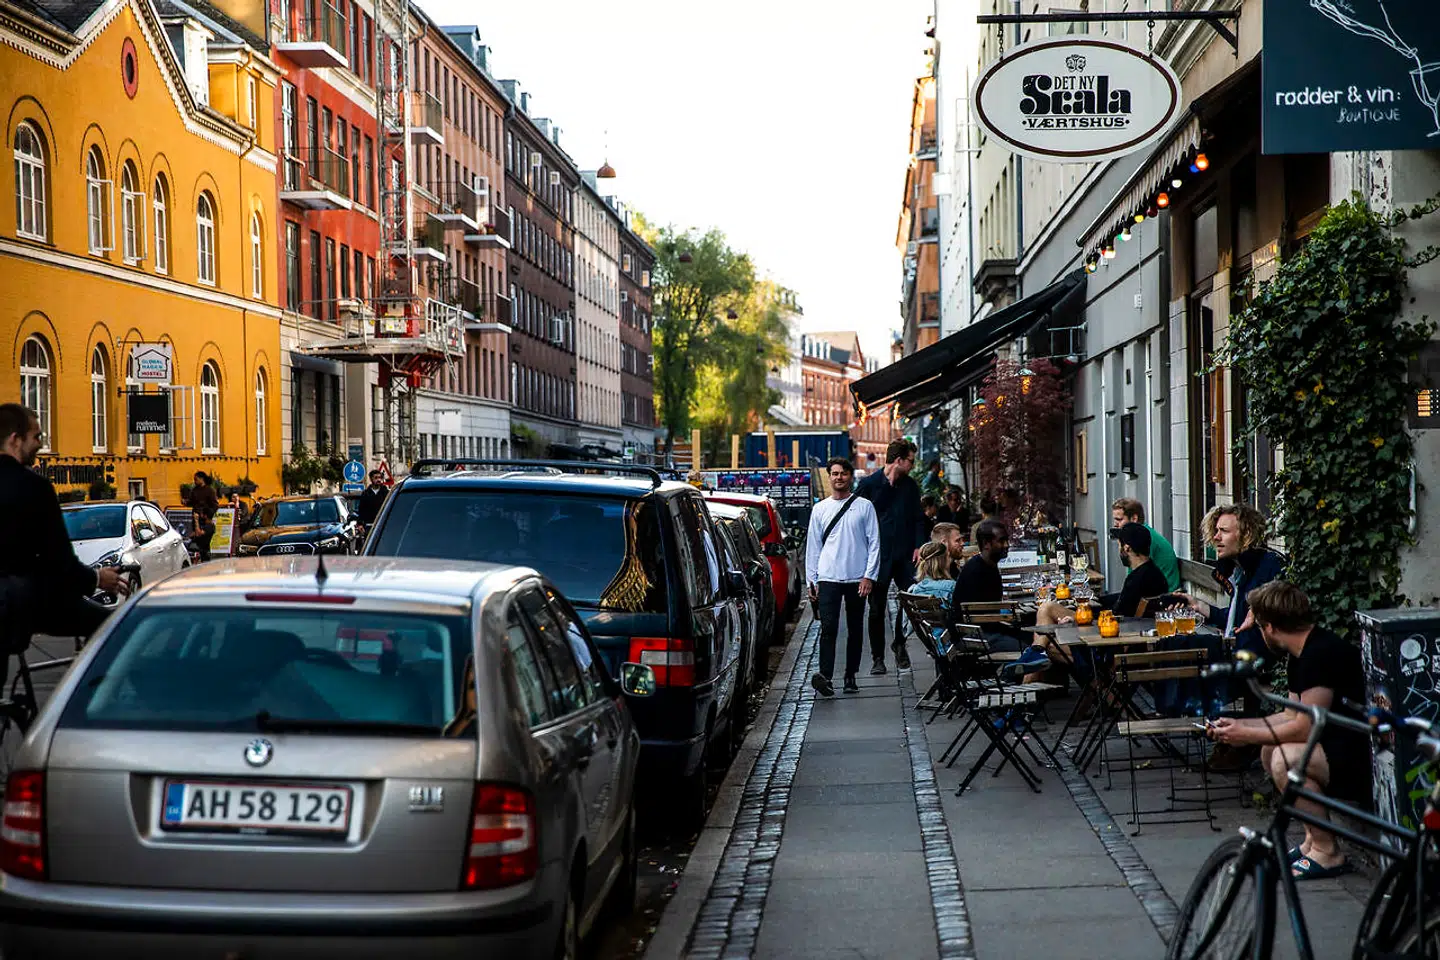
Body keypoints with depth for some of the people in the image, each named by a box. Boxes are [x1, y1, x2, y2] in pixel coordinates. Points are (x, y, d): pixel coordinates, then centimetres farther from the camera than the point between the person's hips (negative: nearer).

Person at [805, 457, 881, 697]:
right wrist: (812, 580, 7)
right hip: (828, 578, 0)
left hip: (856, 578, 0)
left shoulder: (864, 506, 4)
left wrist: (869, 576, -6)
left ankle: (851, 677, 16)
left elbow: (874, 543, 2)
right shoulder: (820, 509, 10)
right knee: (828, 628, -12)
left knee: (855, 630, 7)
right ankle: (825, 677, -22)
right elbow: (813, 546, 12)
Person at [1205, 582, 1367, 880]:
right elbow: (1292, 717, 19)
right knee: (1270, 750, 14)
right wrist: (1238, 726, 15)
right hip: (1340, 747, 11)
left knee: (1286, 759, -25)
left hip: (1363, 759, -11)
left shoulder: (1321, 654, -21)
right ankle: (1313, 839, 13)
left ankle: (1328, 853, -12)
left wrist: (1247, 735, -9)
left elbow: (1305, 728, -22)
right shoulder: (1301, 655, 11)